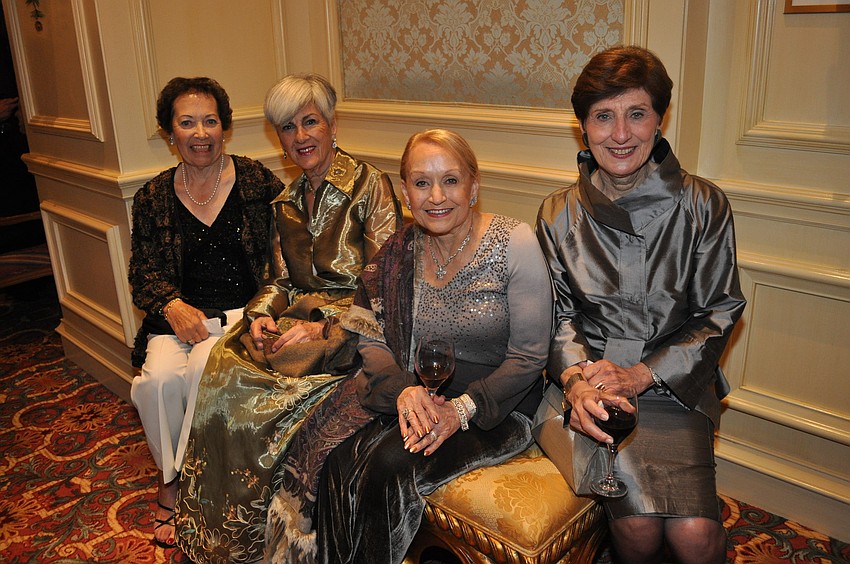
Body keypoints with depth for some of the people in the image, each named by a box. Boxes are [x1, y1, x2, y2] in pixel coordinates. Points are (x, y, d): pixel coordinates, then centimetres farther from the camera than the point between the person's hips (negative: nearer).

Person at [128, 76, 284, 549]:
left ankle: (185, 482, -7)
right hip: (179, 313, 3)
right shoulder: (154, 198, 10)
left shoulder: (257, 181, 2)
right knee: (158, 377, -24)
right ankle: (171, 477, 3)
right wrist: (173, 305, -12)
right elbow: (145, 269, 8)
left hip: (243, 311, -2)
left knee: (206, 367, -30)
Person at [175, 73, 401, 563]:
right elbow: (281, 280, 17)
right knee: (223, 369, -19)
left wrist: (322, 327, -20)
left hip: (350, 330, -6)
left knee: (251, 389, -24)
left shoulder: (369, 185, -6)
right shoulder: (288, 201, 15)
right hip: (295, 319, 6)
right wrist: (261, 316, -4)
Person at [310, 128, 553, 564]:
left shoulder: (515, 244, -11)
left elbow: (529, 356, -11)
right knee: (339, 460, -22)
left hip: (498, 410, -4)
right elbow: (370, 339, 4)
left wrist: (463, 408, -21)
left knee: (390, 465, -26)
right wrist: (404, 389, -16)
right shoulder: (400, 251, 2)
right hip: (421, 401, 4)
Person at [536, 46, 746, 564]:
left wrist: (642, 374, -11)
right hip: (592, 380, 0)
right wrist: (576, 379, -14)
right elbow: (558, 313, 6)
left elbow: (719, 313, 1)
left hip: (674, 382, 0)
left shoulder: (703, 205, -1)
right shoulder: (559, 213, 4)